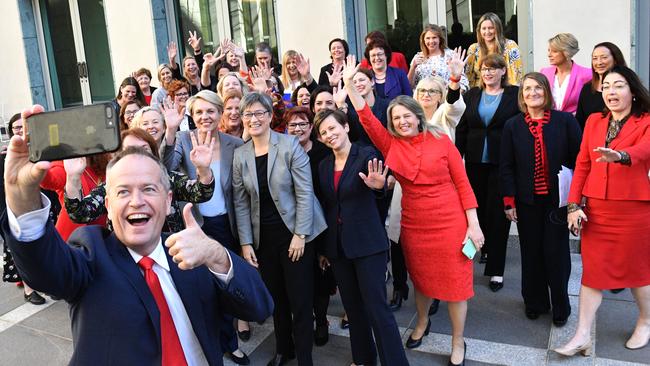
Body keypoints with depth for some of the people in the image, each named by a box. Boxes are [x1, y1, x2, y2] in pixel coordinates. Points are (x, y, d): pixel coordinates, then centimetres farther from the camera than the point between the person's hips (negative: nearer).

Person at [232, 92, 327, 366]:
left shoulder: (290, 145, -9)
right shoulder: (240, 154, 2)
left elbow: (304, 193, -11)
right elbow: (241, 203, 4)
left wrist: (300, 235, -14)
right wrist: (246, 242, -1)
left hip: (294, 233, -4)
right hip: (263, 236, 4)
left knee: (299, 300, 2)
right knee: (276, 297, 15)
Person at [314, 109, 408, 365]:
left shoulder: (366, 154, -8)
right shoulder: (324, 165, 8)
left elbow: (380, 186, -26)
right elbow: (324, 207, 13)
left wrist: (378, 186, -50)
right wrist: (322, 248, 15)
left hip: (367, 242, -6)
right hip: (337, 245, 6)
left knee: (376, 307, -6)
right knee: (352, 305, 16)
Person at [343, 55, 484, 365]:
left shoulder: (441, 141, -5)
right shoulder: (390, 144, 0)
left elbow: (462, 182, -4)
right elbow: (366, 118, -8)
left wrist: (473, 224, -8)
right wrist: (349, 83, -16)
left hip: (451, 222, -2)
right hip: (413, 224, 3)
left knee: (455, 282, 6)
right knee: (420, 279, 20)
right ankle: (422, 322, 48)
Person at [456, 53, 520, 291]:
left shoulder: (514, 95, -1)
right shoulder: (471, 96, 10)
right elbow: (461, 129, 8)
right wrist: (457, 158, 1)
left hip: (502, 163, -3)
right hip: (476, 162, 4)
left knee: (498, 213, -1)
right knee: (479, 208, 13)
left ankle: (496, 270, 5)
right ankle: (486, 247, 38)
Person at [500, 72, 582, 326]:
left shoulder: (565, 121, -3)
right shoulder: (512, 126, 2)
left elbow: (578, 159, -2)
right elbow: (506, 167, 1)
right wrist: (509, 201, -3)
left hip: (557, 199, -1)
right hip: (527, 201, 2)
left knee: (556, 253, 5)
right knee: (531, 253, 11)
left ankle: (560, 306, 24)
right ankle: (535, 303, 28)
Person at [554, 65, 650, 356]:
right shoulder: (594, 121, 9)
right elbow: (582, 165, 6)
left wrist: (619, 155, -47)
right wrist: (574, 205, -2)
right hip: (595, 209, 3)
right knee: (593, 269, 4)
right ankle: (583, 336, 8)